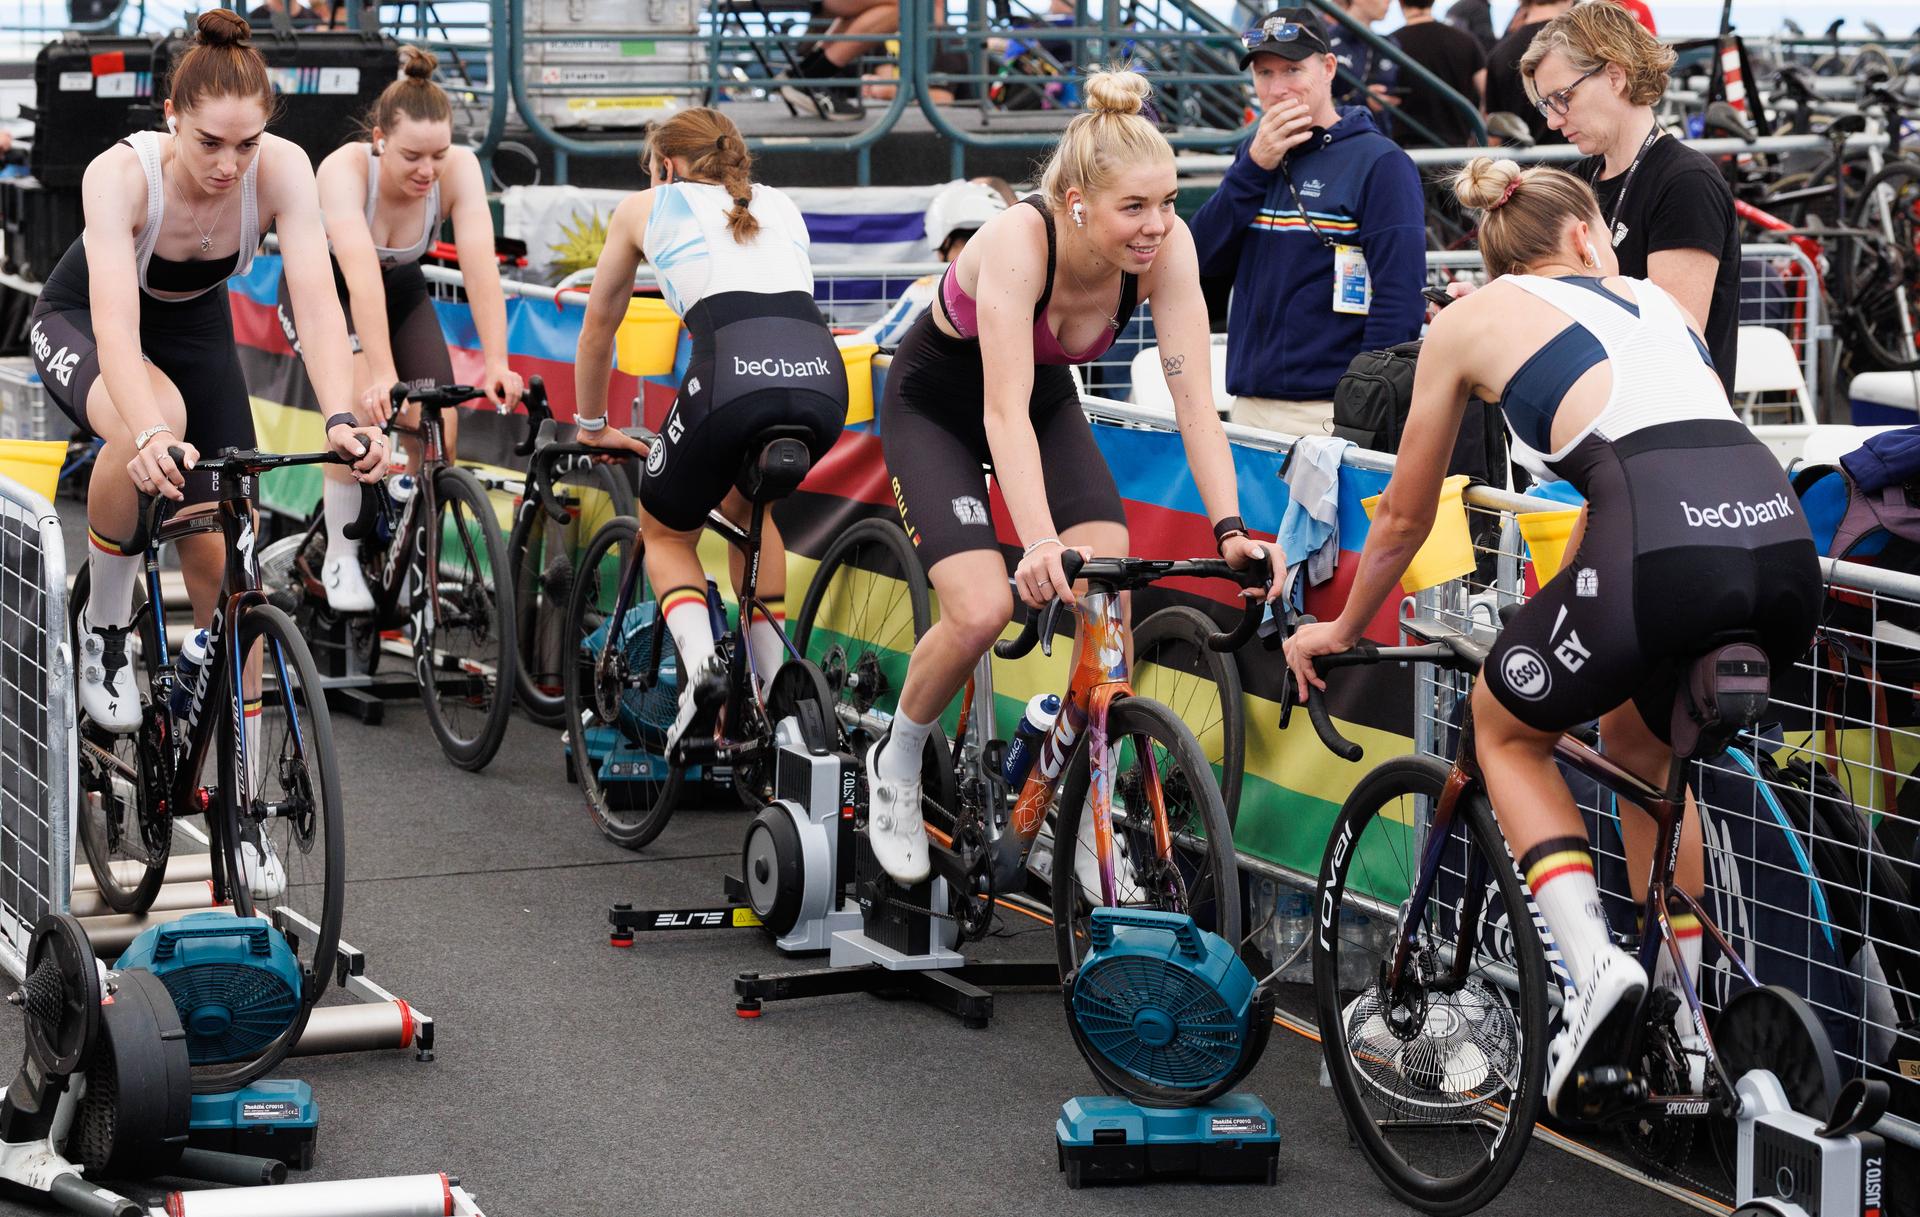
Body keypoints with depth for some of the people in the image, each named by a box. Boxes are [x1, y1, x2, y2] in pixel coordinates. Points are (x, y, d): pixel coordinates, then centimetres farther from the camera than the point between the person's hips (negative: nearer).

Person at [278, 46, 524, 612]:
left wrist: (497, 363, -49)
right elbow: (361, 273, -48)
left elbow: (481, 265, -38)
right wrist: (382, 373, -58)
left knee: (438, 437, -13)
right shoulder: (345, 168, -37)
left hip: (401, 290, 3)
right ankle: (340, 558, -14)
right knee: (362, 400, -30)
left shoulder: (460, 169, -28)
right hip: (322, 289, -3)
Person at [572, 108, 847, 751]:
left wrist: (592, 425, 49)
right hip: (822, 375, 4)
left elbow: (599, 325, 36)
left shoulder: (646, 207, 26)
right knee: (747, 504, 35)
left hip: (733, 372, -4)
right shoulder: (780, 205, 34)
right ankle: (773, 682, 26)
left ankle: (700, 663, -6)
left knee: (666, 532, 22)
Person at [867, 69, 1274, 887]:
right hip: (935, 410, -4)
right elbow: (1005, 413, -45)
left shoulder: (1165, 244, -26)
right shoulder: (1017, 242, -38)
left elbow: (1193, 397, -26)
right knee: (982, 610, -21)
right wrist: (1040, 544, -57)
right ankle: (896, 765, 9)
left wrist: (1229, 529, -38)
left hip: (1049, 403, 4)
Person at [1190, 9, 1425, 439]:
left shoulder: (1380, 164, -5)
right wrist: (1255, 166, -6)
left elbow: (1400, 301, -11)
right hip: (1248, 411, 6)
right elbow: (1202, 257, 4)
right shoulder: (1255, 158, 15)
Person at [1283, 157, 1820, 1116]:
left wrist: (1343, 629, 47)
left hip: (1666, 550, -5)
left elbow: (1404, 517, 30)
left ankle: (1592, 957, 2)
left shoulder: (1469, 322, 20)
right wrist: (1573, 592, 56)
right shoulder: (1649, 298, 32)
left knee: (1507, 728, 24)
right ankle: (1684, 1022, 29)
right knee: (1641, 743, 32)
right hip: (1784, 538, 5)